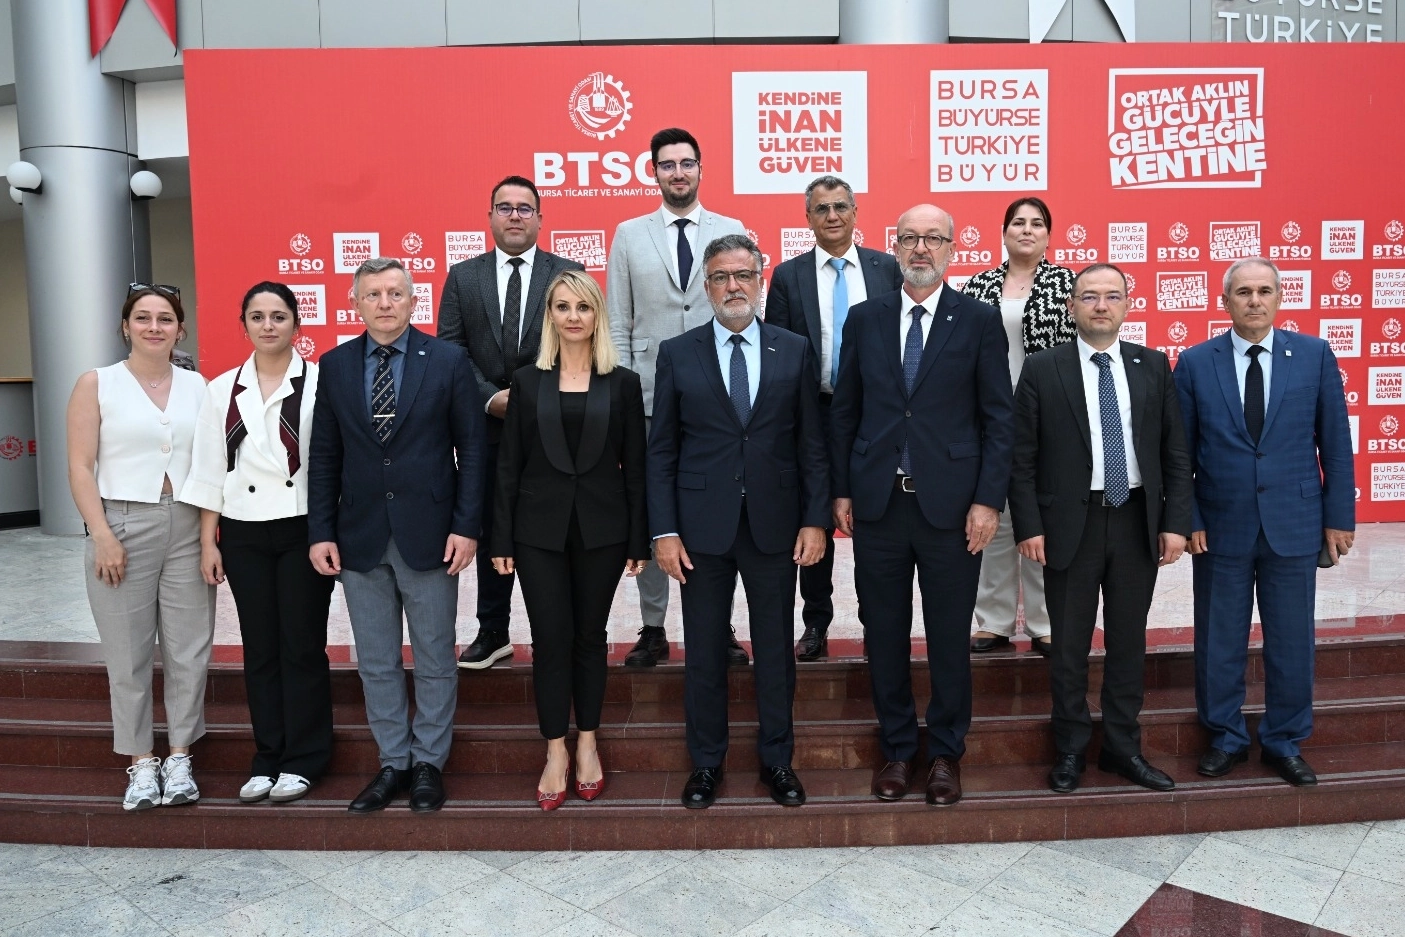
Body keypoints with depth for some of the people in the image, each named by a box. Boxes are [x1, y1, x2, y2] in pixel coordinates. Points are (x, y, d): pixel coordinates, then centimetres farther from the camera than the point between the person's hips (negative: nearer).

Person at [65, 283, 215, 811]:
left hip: (188, 528, 2)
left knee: (189, 649, 5)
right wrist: (103, 535, -10)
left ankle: (179, 757, 20)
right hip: (123, 525, -2)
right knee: (128, 654, 5)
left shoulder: (197, 386, 7)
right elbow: (80, 468, -2)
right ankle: (141, 762, 19)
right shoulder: (97, 383, 1)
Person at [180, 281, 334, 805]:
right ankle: (267, 759, 23)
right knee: (259, 647, 10)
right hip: (243, 535, 4)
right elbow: (210, 471, 9)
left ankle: (302, 760, 17)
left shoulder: (318, 383, -4)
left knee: (303, 645, 4)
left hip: (303, 530, -3)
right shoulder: (222, 390, 8)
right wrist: (208, 542, 5)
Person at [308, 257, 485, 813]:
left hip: (428, 534, -2)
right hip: (360, 537, 3)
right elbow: (324, 456, 6)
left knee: (435, 659, 9)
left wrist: (467, 526, -10)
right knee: (375, 662, 12)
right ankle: (393, 762, 27)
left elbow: (471, 448, -4)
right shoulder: (334, 366, 5)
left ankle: (429, 763, 24)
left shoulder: (449, 361, -2)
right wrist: (321, 532, 0)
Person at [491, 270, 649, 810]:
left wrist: (638, 541, -1)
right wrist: (502, 539, 0)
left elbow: (634, 466, 2)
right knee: (550, 639, 1)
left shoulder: (622, 383, 3)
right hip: (541, 528, 0)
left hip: (601, 528, 0)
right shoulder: (528, 382, 4)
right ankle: (555, 752, 15)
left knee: (590, 636, 9)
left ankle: (587, 744, 25)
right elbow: (509, 465, 4)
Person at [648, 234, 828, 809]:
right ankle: (705, 763, 26)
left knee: (775, 648, 11)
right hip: (702, 525, 0)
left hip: (775, 524, 1)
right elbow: (661, 451, 1)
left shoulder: (795, 351, 4)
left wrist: (815, 519, -3)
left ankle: (777, 760, 27)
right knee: (704, 651, 9)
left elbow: (811, 444, 4)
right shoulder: (677, 354, 2)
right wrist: (663, 531, -5)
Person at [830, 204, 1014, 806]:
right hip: (877, 503, 2)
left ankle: (946, 753, 27)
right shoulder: (864, 319, 7)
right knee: (884, 634, 10)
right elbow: (844, 411, 9)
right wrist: (841, 491, 4)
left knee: (949, 636, 9)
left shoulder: (980, 321, 1)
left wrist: (988, 499, -8)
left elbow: (998, 417, -1)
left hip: (950, 503, -2)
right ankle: (896, 749, 28)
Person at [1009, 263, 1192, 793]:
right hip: (1071, 524, -2)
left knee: (1128, 640, 12)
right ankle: (1070, 750, 23)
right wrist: (1028, 526, -10)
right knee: (1070, 643, 8)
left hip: (1138, 521, 3)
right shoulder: (1042, 369, -3)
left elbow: (1175, 452, 6)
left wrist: (1176, 522, -1)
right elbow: (1023, 457, -4)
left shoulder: (1154, 366, 6)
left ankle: (1122, 747, 27)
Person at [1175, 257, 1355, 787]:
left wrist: (1339, 516, 0)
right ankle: (1226, 738, 28)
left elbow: (1335, 442, 3)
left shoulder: (1314, 355, 1)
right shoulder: (1195, 362, -1)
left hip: (1294, 525, 1)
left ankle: (1285, 742, 28)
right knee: (1219, 643, 9)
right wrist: (1186, 519, -5)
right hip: (1221, 526, 0)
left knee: (1292, 642, 10)